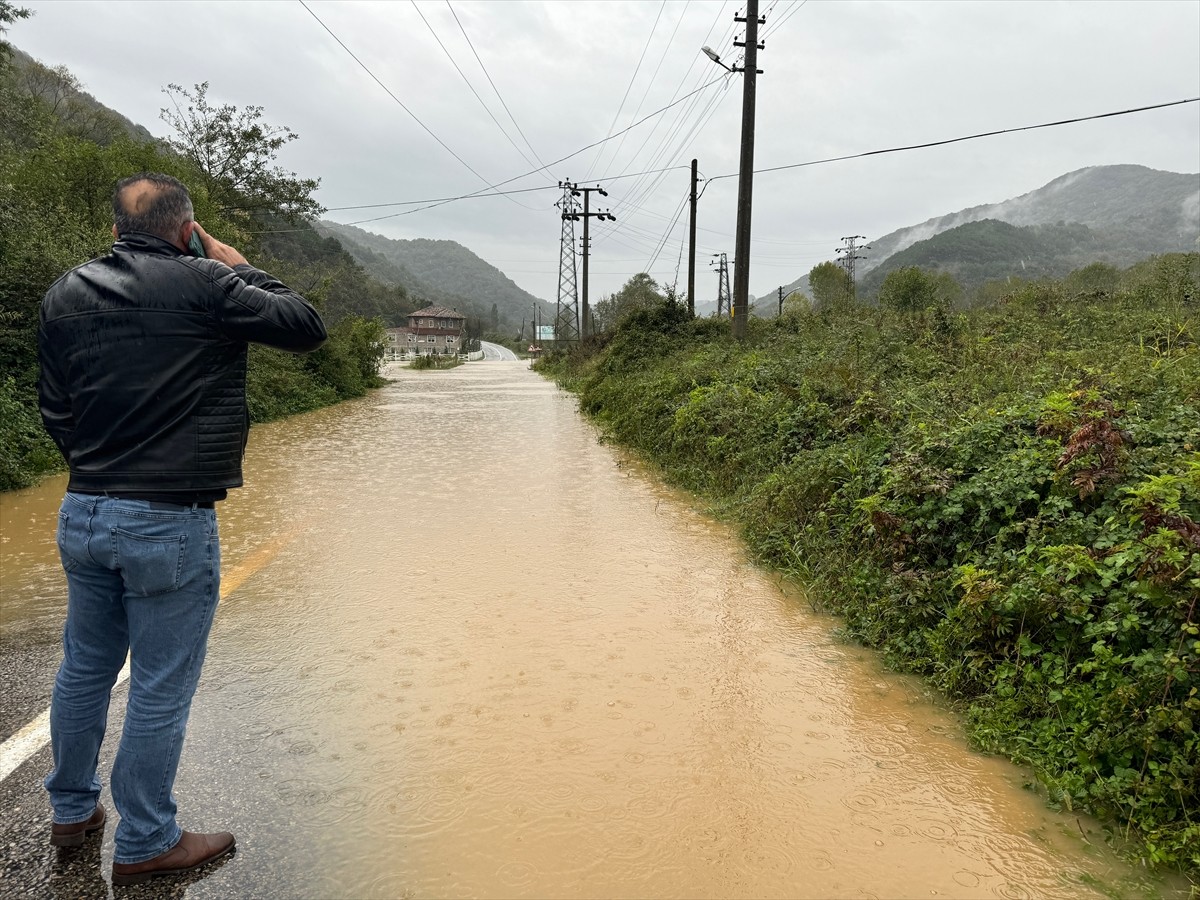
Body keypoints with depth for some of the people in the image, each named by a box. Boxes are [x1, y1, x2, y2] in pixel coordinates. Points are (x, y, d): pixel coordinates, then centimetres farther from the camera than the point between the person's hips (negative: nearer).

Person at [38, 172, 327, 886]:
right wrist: (244, 271, 5)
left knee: (85, 668, 22)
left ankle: (73, 811, 40)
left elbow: (56, 410, 12)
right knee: (160, 689, 6)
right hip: (171, 524, -7)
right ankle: (145, 844, 21)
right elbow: (307, 326, -5)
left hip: (82, 514, 7)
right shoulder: (206, 285, -12)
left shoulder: (65, 296, 7)